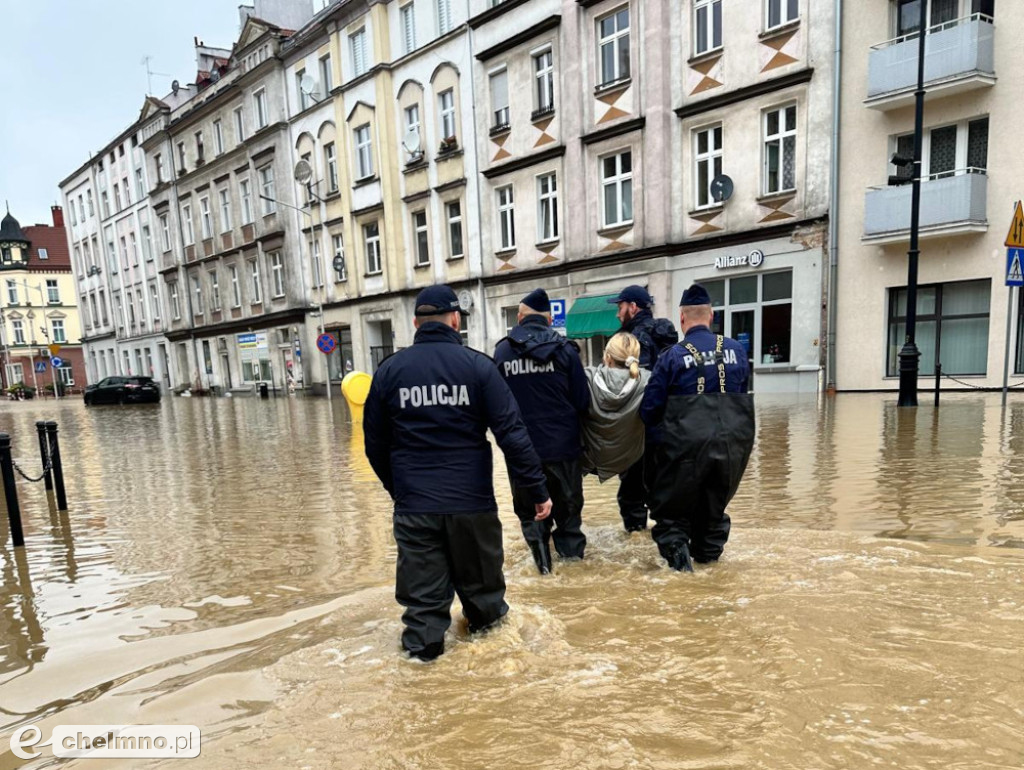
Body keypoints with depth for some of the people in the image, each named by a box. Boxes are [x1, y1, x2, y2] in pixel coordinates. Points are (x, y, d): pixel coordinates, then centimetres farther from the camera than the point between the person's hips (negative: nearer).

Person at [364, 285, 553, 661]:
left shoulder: (389, 369, 1)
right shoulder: (477, 365, -7)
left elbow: (375, 444, 6)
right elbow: (512, 433, -12)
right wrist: (537, 490, -6)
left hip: (413, 503, 1)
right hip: (471, 498, 0)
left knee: (423, 585, 14)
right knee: (477, 572, 22)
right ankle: (485, 614, 44)